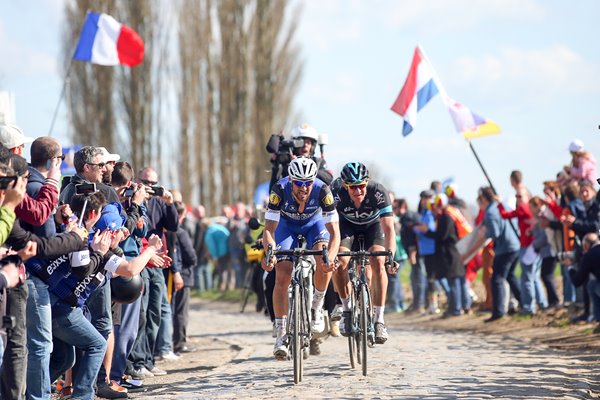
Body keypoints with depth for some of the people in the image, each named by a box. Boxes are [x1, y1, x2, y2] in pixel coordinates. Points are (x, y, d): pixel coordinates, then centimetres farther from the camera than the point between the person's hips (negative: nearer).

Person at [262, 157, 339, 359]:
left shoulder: (322, 190, -35)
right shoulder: (280, 190, -35)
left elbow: (334, 231, -36)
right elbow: (269, 229, -35)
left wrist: (330, 257, -54)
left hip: (314, 223, 0)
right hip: (287, 225, 0)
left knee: (324, 264, -28)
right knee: (282, 277, -16)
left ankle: (316, 307, -2)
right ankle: (280, 334, -7)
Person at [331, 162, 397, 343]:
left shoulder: (379, 192, -35)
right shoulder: (337, 194, -33)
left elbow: (389, 228, -38)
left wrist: (390, 255, -53)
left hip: (373, 225, 0)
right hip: (347, 224, 1)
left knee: (378, 262, -25)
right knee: (339, 262, -25)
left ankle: (378, 320, -17)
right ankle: (347, 310, -3)